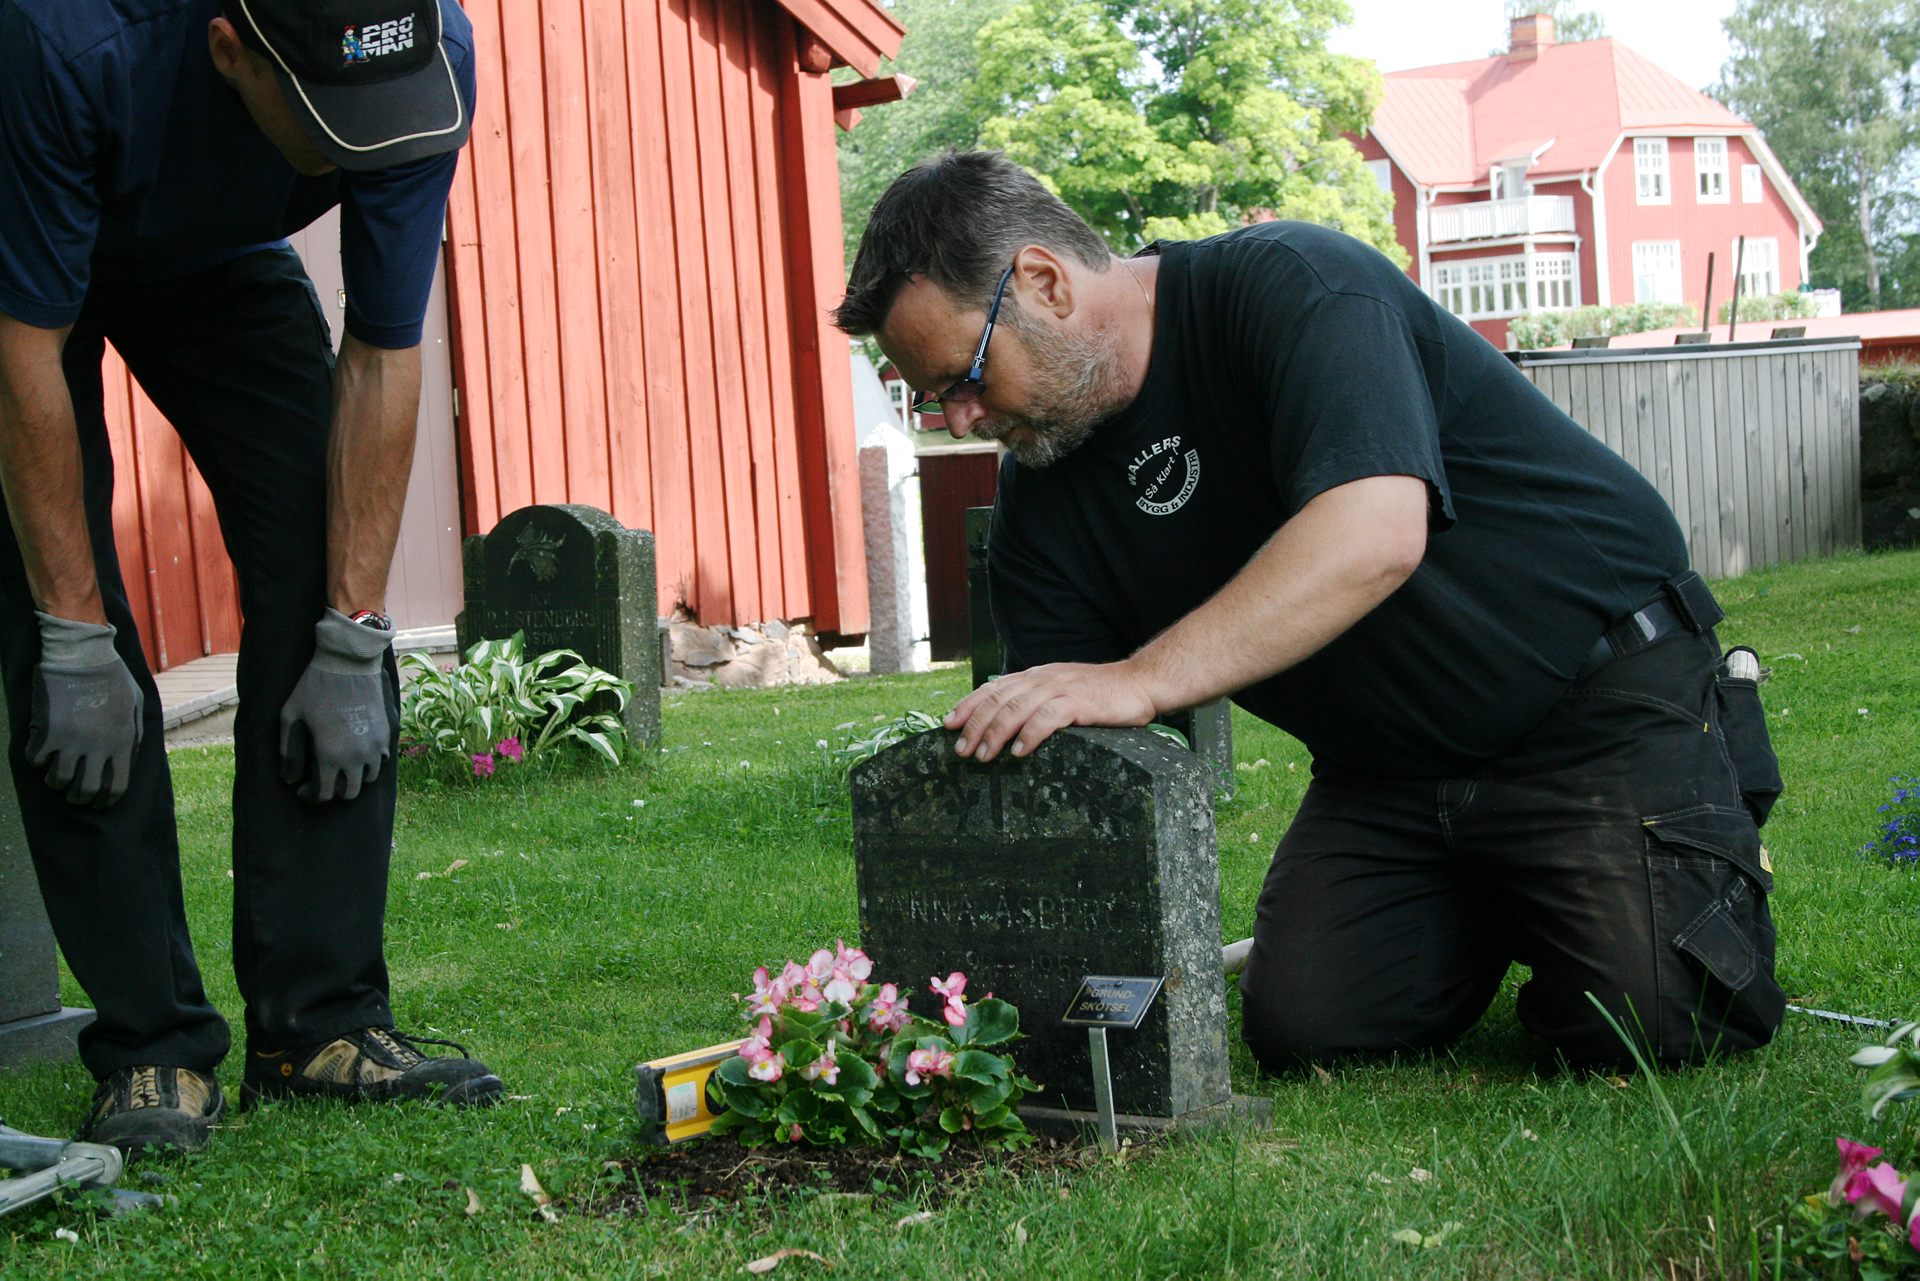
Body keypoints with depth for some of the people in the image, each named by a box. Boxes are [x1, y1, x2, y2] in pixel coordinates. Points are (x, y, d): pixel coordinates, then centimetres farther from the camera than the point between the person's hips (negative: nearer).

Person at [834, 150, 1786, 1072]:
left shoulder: (1287, 284, -21)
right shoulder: (1040, 499, -1)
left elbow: (1376, 534, -37)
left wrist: (1138, 679, -41)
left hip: (1608, 696, -6)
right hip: (1387, 765, 6)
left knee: (1652, 1018, -20)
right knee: (1300, 1025, -11)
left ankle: (1711, 864, 14)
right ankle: (1494, 903, 18)